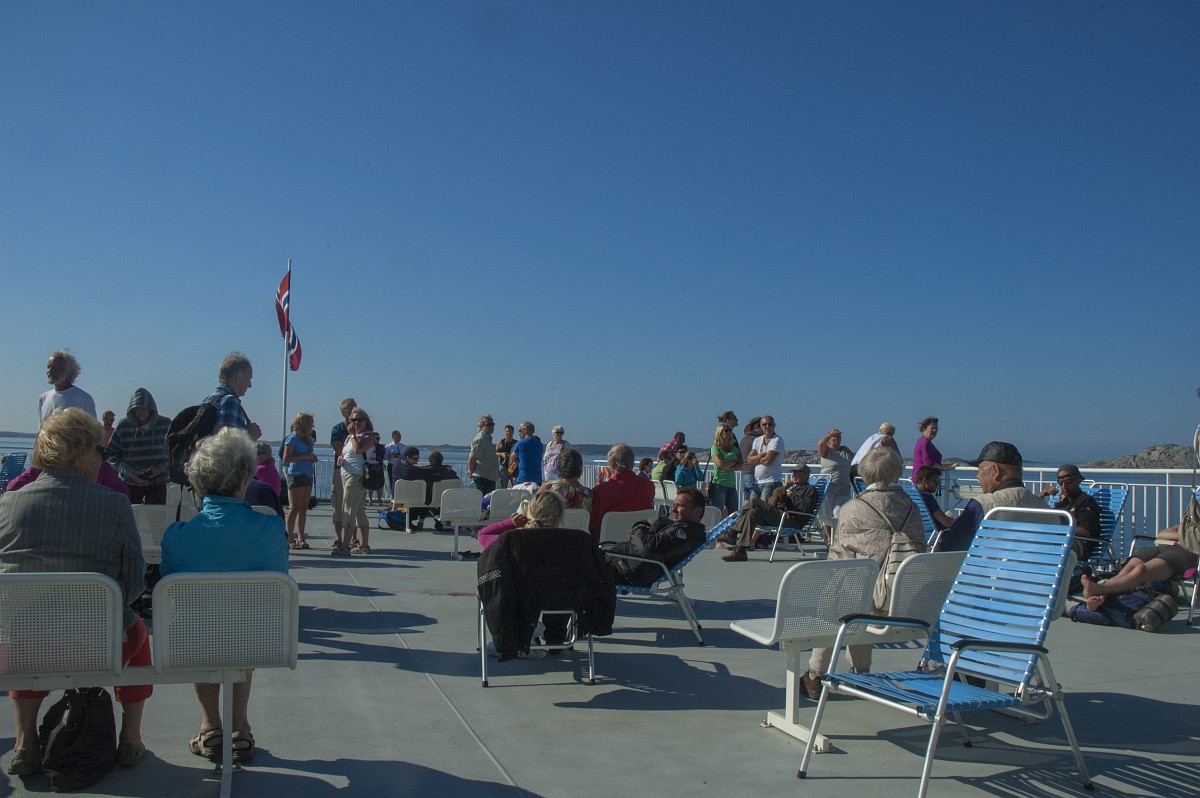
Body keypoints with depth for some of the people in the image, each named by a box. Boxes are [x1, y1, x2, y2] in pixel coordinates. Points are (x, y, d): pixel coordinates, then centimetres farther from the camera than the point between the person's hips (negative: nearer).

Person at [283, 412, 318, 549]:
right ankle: (290, 538, -1)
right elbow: (286, 459, -14)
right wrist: (304, 456, -17)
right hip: (296, 476, -7)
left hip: (308, 476, 7)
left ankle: (301, 537, 11)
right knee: (295, 508, -6)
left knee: (304, 508, 7)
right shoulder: (292, 439, -7)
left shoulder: (308, 439, 15)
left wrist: (313, 458, 5)